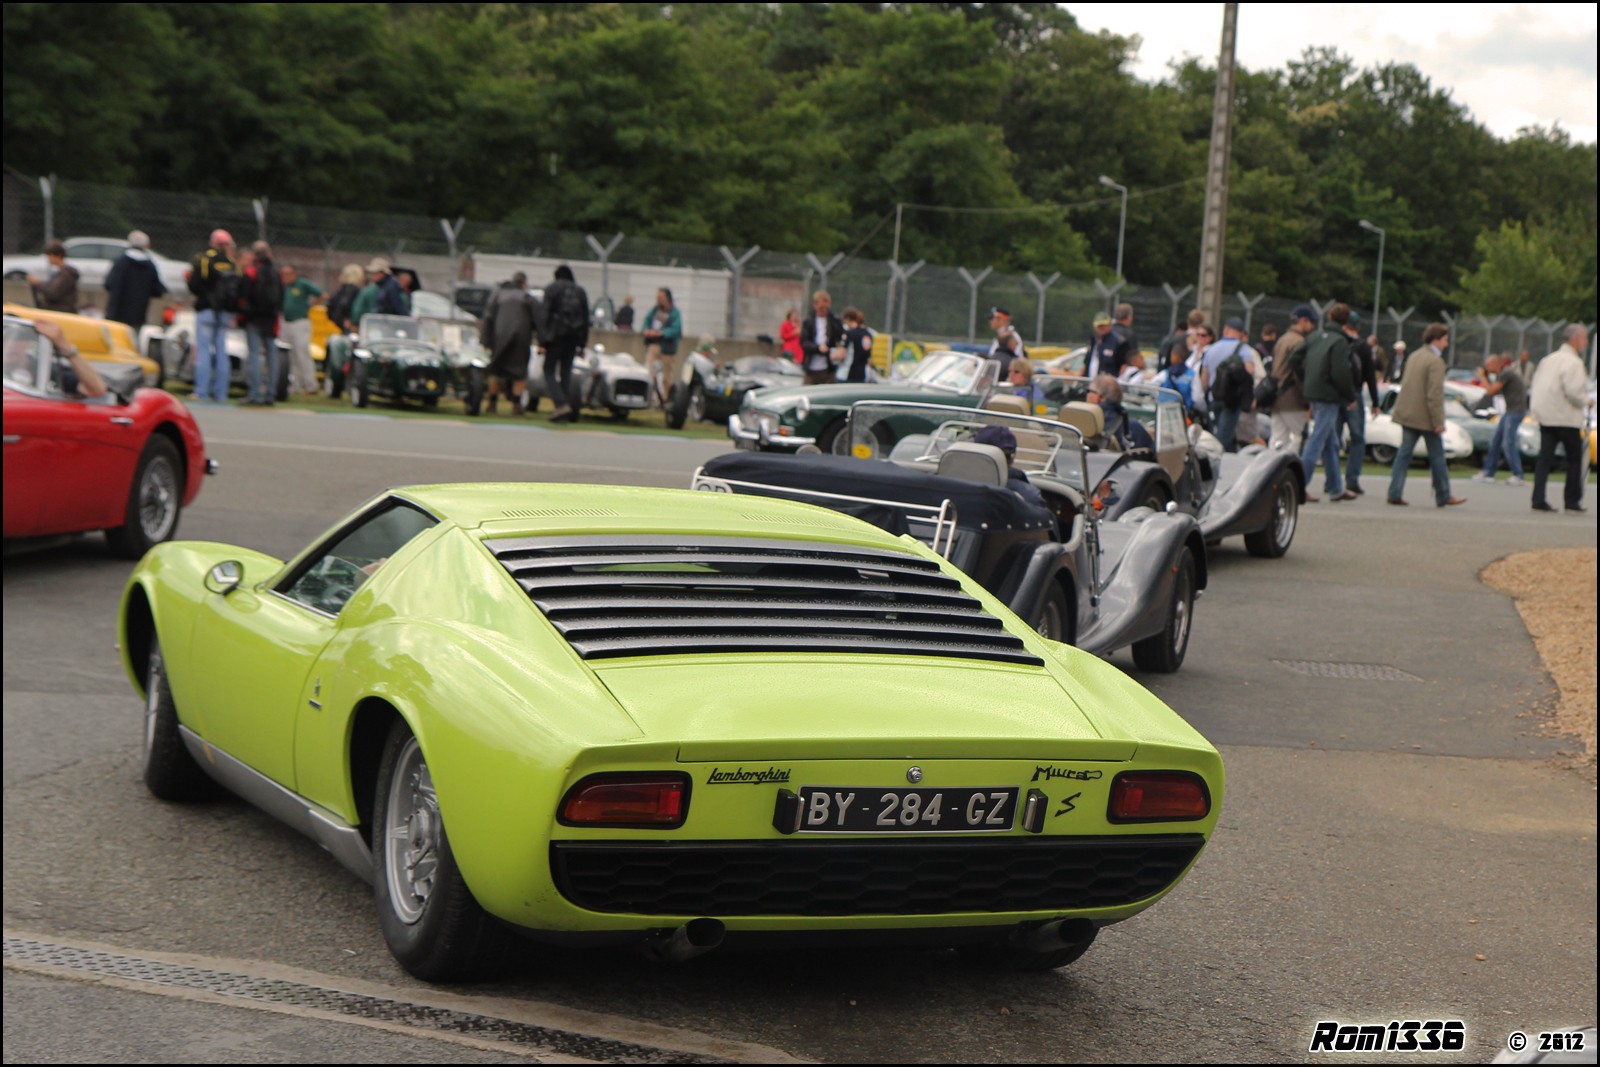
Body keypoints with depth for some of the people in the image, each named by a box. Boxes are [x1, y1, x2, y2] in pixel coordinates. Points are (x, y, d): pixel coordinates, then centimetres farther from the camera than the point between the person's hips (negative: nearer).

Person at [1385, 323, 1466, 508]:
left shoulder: (1414, 357, 12)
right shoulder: (1435, 361, -15)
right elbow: (1434, 394, -20)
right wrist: (1438, 421, -17)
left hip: (1407, 414, 7)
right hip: (1425, 417, -7)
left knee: (1404, 453, 6)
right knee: (1437, 456, 4)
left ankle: (1395, 493, -1)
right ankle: (1444, 496, 13)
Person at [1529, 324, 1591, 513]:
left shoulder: (1548, 359, 14)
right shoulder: (1573, 362, -13)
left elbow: (1536, 384, 15)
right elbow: (1573, 391, -21)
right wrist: (1586, 400, -3)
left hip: (1545, 417, 7)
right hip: (1565, 418, -7)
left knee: (1545, 458, 4)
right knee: (1575, 458, 7)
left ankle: (1538, 500, -4)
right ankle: (1573, 500, 11)